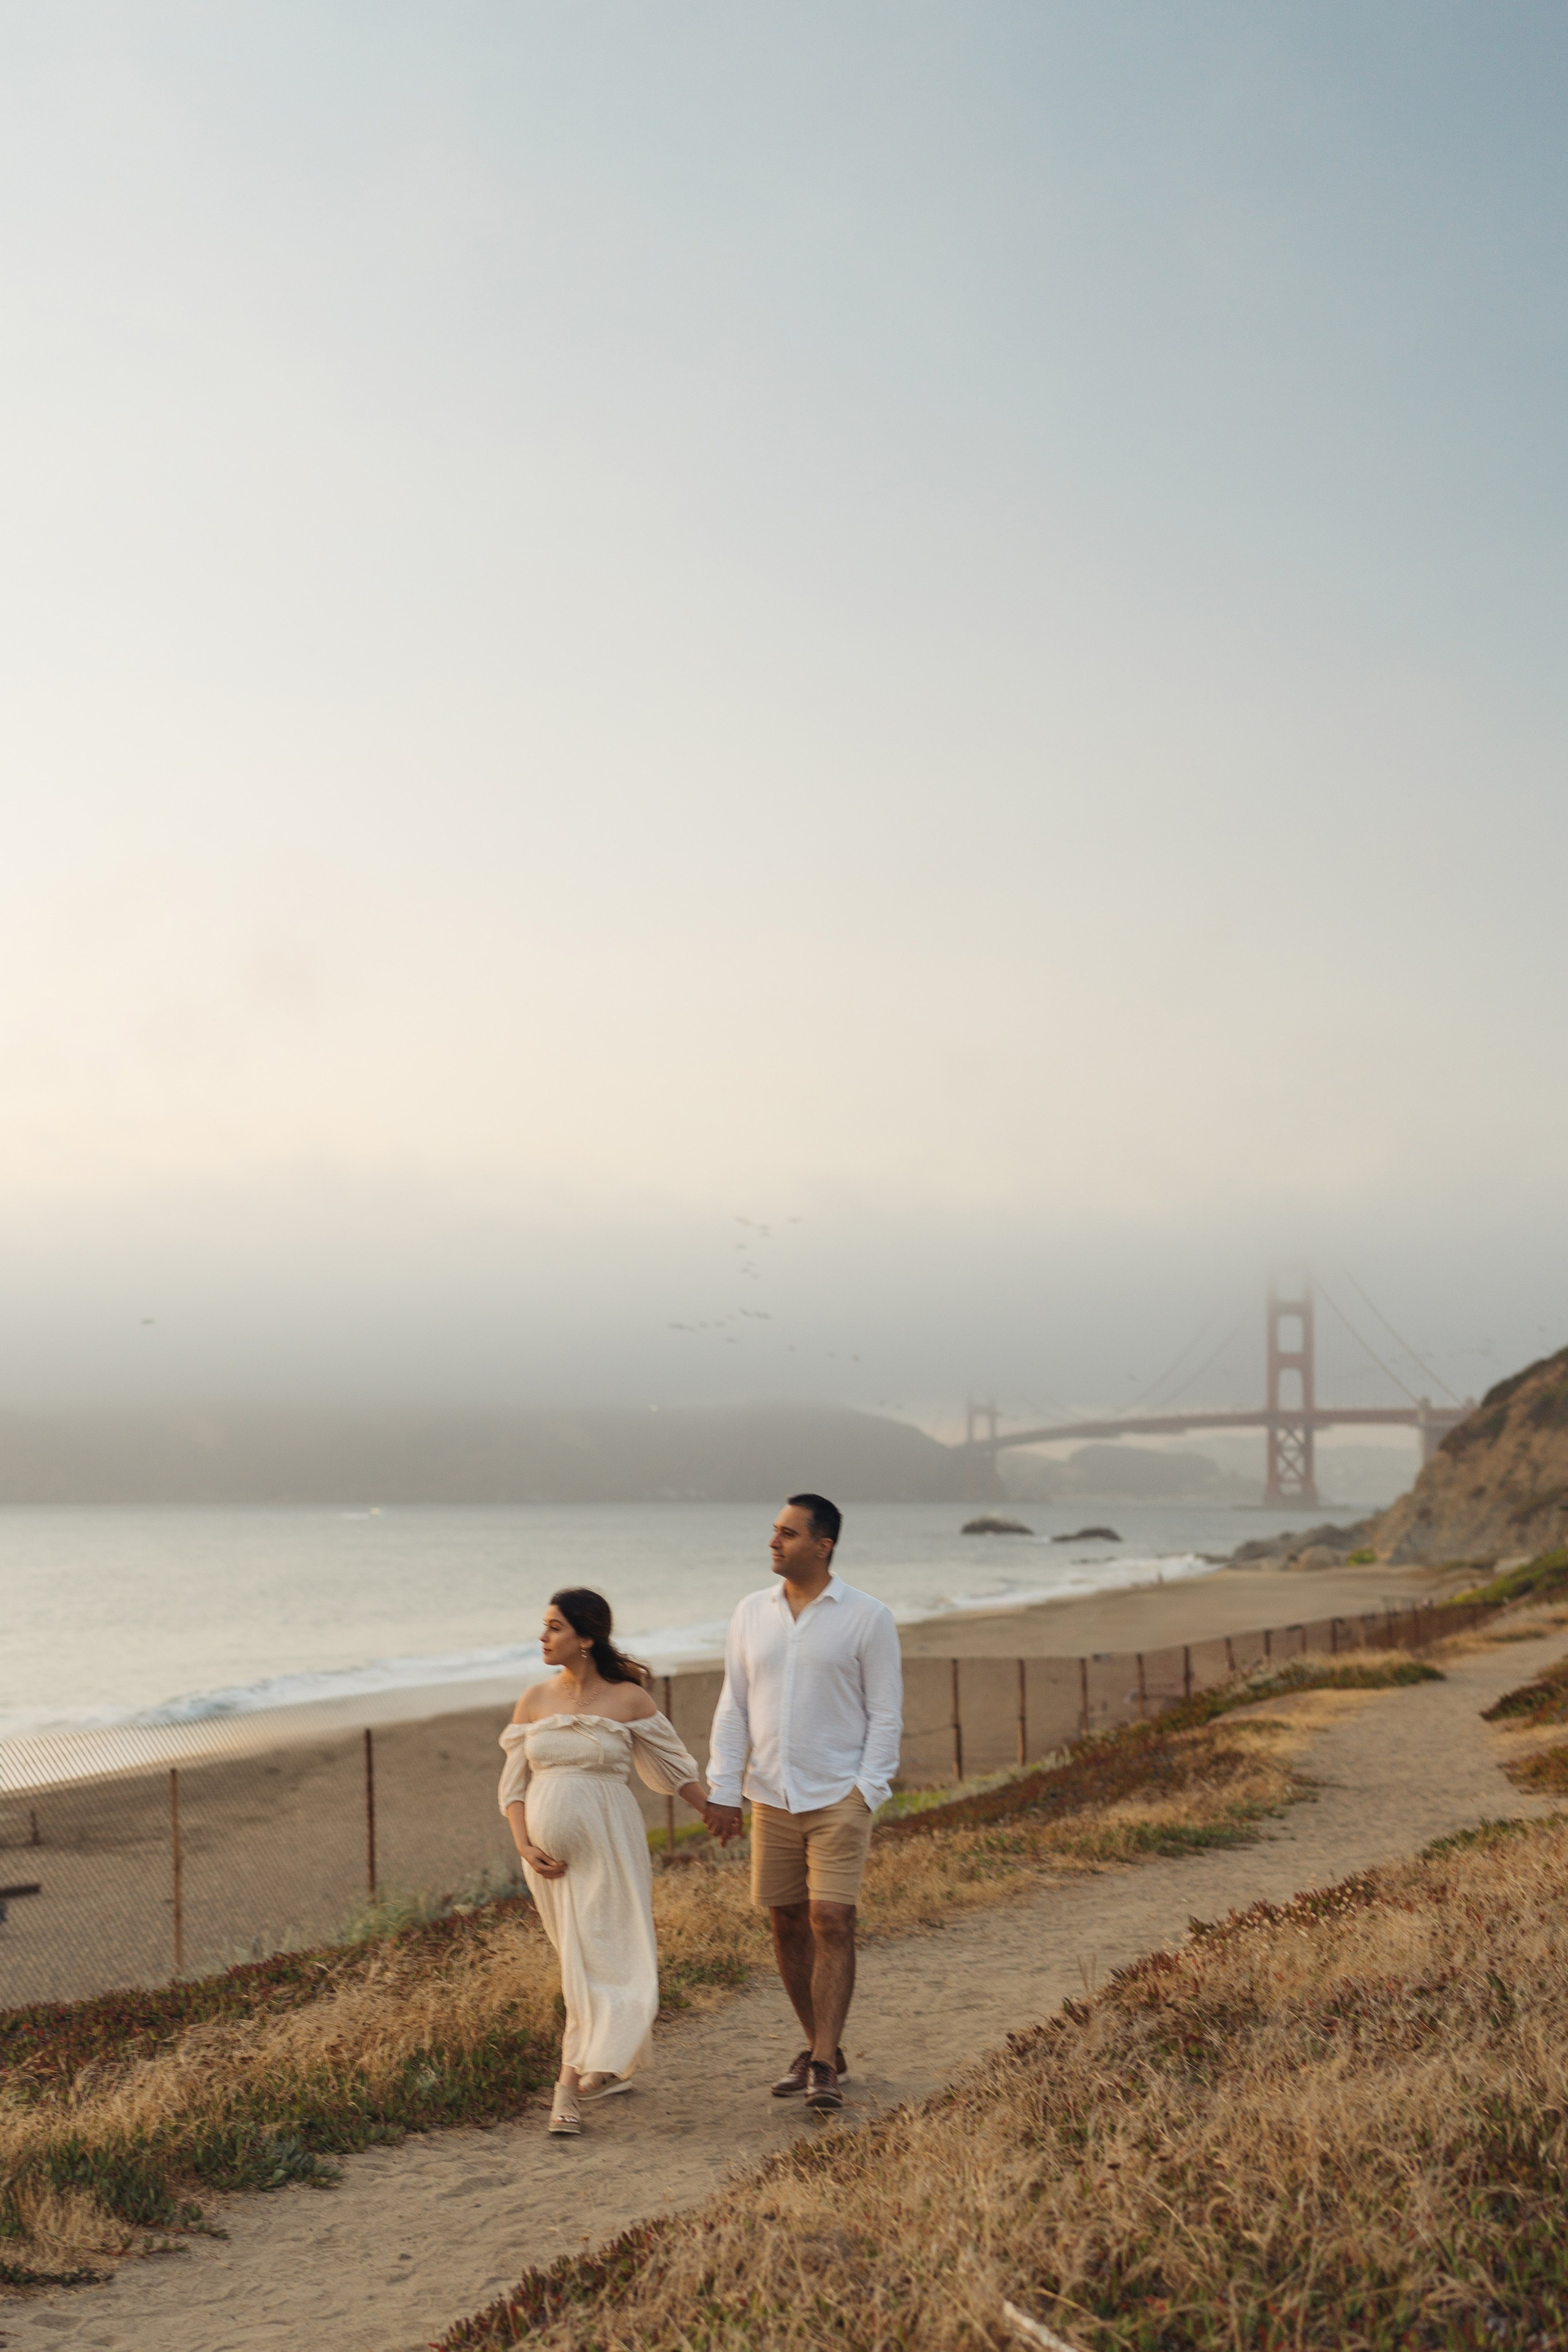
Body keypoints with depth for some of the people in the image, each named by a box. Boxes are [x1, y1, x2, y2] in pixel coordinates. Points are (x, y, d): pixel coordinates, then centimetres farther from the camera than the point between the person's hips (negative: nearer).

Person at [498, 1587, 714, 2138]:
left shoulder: (629, 1700, -5)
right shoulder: (534, 1702, 5)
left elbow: (678, 1770, 4)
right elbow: (512, 1786, 8)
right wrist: (525, 1849, -5)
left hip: (607, 1845, -4)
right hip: (550, 1850, 4)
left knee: (600, 1959, -8)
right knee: (579, 1963, 11)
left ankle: (571, 2086, -10)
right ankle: (611, 2070, 28)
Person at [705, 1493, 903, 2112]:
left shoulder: (867, 1618, -5)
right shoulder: (751, 1614, 7)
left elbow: (886, 1715, -3)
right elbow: (733, 1709, 9)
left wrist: (866, 1793, -12)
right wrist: (721, 1792, 3)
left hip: (838, 1798, -4)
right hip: (772, 1799, 4)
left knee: (832, 1923, -11)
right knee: (787, 1924, 8)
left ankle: (825, 2069, -10)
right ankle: (818, 2047, 22)